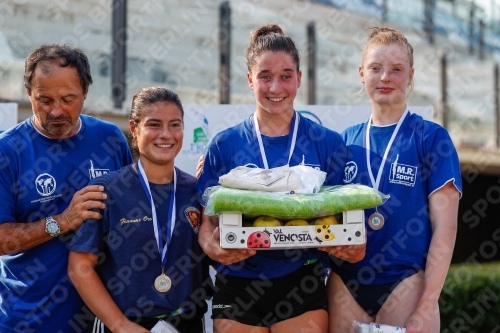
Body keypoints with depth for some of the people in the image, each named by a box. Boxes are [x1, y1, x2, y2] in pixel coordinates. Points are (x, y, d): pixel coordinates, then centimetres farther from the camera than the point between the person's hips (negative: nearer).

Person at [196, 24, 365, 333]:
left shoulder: (327, 143, 2)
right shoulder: (224, 145, 3)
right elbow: (208, 218, 4)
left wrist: (352, 246, -17)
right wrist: (213, 246, -19)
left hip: (303, 284, 0)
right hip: (237, 284, 1)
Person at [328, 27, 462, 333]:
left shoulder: (432, 138, -3)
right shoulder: (346, 141, 8)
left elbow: (444, 227, -7)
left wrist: (427, 305, -13)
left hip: (405, 282, -3)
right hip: (345, 283, 3)